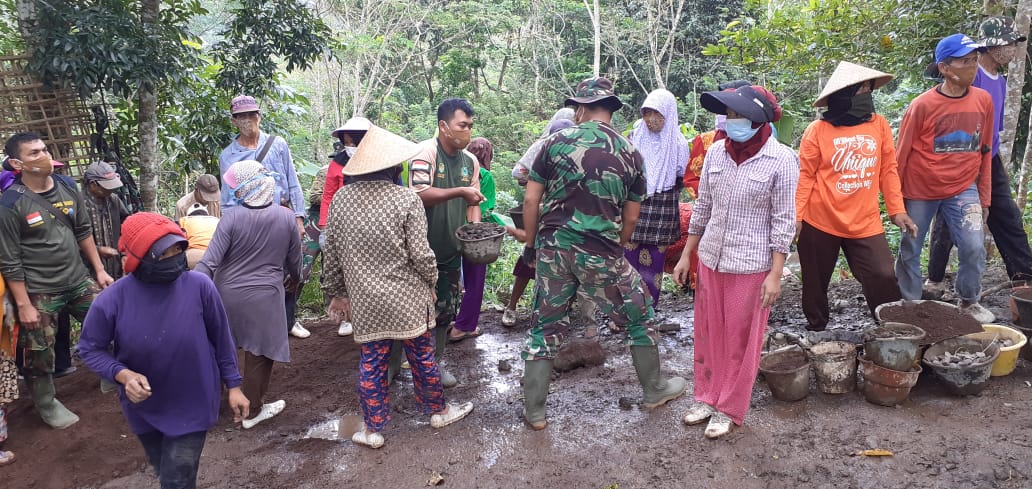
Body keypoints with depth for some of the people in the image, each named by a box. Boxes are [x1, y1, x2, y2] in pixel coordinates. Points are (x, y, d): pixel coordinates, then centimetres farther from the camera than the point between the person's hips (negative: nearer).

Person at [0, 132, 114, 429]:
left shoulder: (68, 187, 0)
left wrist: (99, 270, 10)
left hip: (79, 280, 5)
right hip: (39, 292, -5)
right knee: (39, 354, 4)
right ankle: (47, 405, 26)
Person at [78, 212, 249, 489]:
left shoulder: (199, 286, -23)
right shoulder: (112, 300, -22)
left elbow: (221, 339, -9)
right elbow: (90, 349, -6)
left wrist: (233, 385, -3)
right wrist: (123, 375, -24)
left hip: (192, 405, -2)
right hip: (144, 409, 2)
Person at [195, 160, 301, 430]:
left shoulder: (232, 216, -13)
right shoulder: (285, 216, -7)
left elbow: (210, 260, -17)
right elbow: (294, 260, 5)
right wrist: (294, 278, 25)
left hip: (227, 294, 1)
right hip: (263, 296, -1)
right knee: (259, 353, 11)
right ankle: (253, 410, 23)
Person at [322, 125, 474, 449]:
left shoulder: (340, 199, -1)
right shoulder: (406, 199, -14)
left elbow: (332, 254, 4)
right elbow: (419, 253, -14)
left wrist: (336, 293, 16)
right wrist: (431, 284, 4)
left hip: (365, 301, 3)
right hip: (408, 299, -3)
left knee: (371, 362, 13)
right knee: (422, 357, 14)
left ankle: (372, 429, 23)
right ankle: (437, 411, 33)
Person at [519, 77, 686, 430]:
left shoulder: (557, 142, -1)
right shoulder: (630, 154, 3)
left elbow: (531, 200, -1)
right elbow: (630, 219, 6)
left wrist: (531, 245, 9)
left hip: (552, 248, 1)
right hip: (600, 253, -1)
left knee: (545, 327, 12)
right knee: (637, 318, 19)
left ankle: (534, 411, 19)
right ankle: (654, 391, 35)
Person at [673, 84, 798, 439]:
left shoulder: (780, 159, -11)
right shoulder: (716, 152, 2)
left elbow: (784, 220, -9)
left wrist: (775, 274, -13)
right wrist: (686, 256, 11)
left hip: (751, 266, -4)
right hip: (711, 259, 5)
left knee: (741, 341, 8)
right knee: (708, 334, 14)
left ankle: (729, 409, 24)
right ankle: (706, 397, 31)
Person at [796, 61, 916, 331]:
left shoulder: (879, 124, 1)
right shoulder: (818, 129, -8)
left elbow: (888, 170, 6)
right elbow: (805, 175, -5)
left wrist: (897, 210, 4)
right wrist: (796, 214, -10)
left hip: (865, 223, 2)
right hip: (820, 222, -1)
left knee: (883, 277, -6)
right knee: (816, 280, 12)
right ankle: (816, 325, 33)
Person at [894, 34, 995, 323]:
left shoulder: (983, 100, -1)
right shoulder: (922, 105, -13)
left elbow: (985, 152, 8)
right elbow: (901, 154, -6)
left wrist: (985, 197, 9)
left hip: (963, 189, 3)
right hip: (920, 191, -3)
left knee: (974, 248, -7)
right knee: (910, 252, 7)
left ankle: (969, 302, 17)